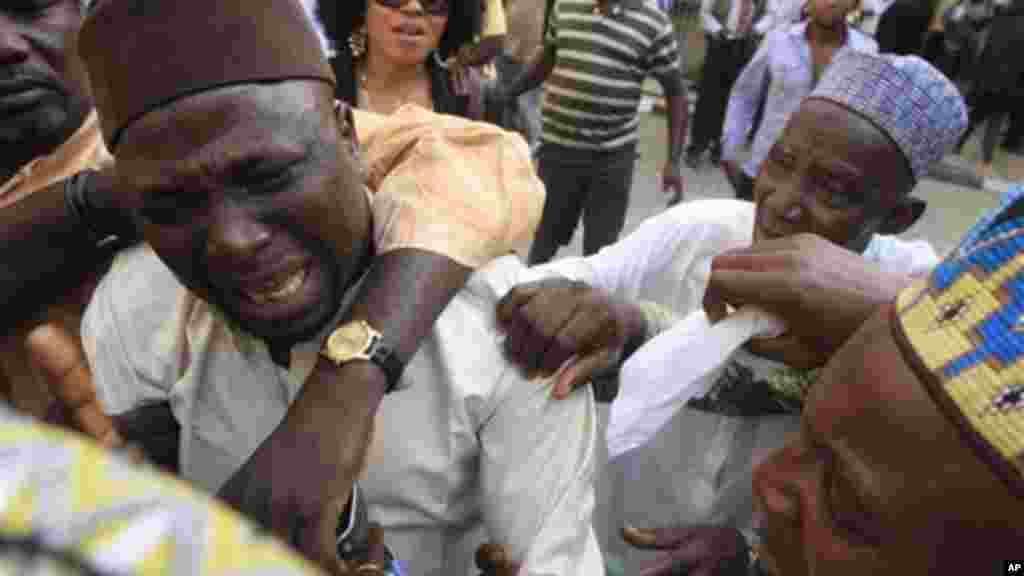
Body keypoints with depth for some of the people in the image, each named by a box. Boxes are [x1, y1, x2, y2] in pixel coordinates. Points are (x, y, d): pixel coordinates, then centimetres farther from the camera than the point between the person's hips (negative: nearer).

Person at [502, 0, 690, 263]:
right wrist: (507, 94, 20)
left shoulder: (655, 24, -6)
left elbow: (676, 93, -1)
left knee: (601, 248, 5)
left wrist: (673, 160, -8)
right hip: (558, 145, 3)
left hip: (613, 155, -2)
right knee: (546, 235, 15)